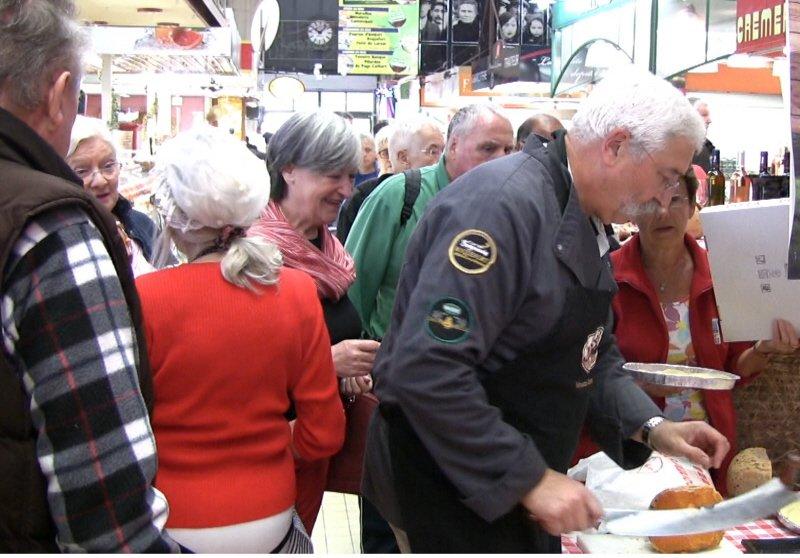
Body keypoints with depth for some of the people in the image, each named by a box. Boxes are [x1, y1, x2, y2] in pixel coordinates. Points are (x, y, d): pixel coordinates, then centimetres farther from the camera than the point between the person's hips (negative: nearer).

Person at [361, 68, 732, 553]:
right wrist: (530, 479, -26)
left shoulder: (586, 222, 8)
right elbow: (427, 371, -32)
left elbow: (593, 351, 15)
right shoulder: (504, 203, -25)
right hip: (449, 485, -9)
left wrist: (651, 427, -1)